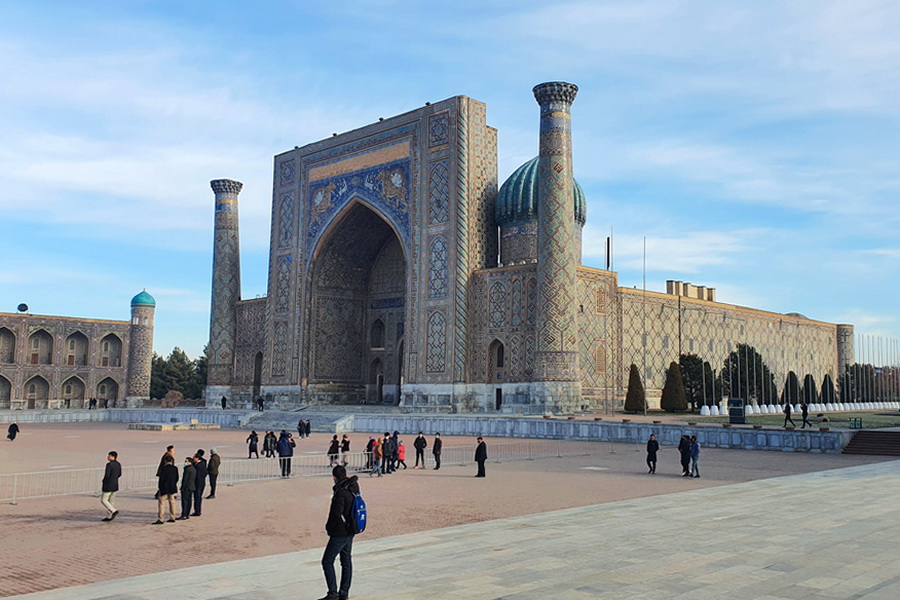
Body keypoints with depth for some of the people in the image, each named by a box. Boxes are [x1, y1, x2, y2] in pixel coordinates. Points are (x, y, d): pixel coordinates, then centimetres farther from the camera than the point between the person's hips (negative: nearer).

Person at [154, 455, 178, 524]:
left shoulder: (163, 469, -16)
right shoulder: (175, 468, -1)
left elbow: (161, 479, -12)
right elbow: (177, 478, 4)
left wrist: (159, 488, 0)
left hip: (164, 489, -5)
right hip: (172, 488, 5)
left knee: (162, 503, 0)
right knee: (172, 502, 15)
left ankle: (160, 519, -4)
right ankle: (172, 518, 20)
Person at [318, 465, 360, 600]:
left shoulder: (341, 492, -23)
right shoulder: (353, 488, 2)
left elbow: (336, 513, -27)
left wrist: (329, 527, -12)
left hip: (340, 533, -9)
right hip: (350, 532, 9)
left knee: (327, 561, 0)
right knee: (346, 562, 15)